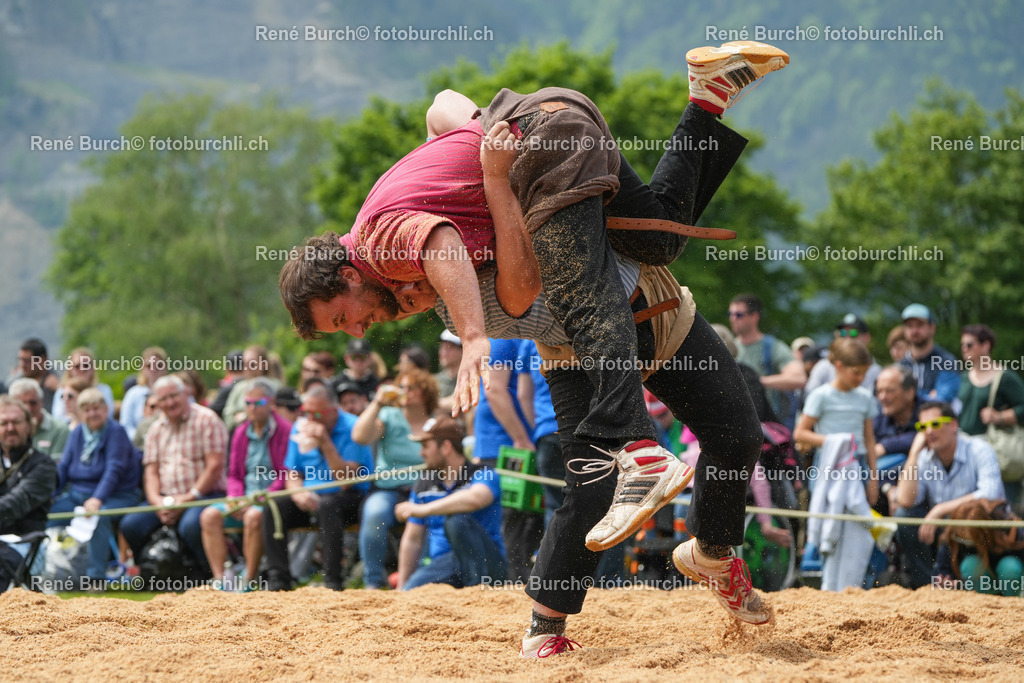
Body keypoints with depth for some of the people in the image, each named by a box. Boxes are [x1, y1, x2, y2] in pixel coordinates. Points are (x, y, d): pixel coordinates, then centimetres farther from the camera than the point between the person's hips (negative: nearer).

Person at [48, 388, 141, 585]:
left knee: (98, 516, -38)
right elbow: (63, 467, 11)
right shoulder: (78, 433, 13)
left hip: (114, 495, -6)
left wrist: (97, 499, -32)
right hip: (77, 493, 6)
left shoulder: (116, 432, -7)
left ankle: (96, 577, -36)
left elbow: (114, 470, -18)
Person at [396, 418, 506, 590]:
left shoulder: (483, 475, -5)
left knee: (456, 520, -33)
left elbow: (475, 499, -31)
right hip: (441, 565, 3)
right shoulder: (424, 485, 15)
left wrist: (423, 510, -28)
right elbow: (412, 539, 16)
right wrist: (401, 588, 11)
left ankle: (478, 588, -27)